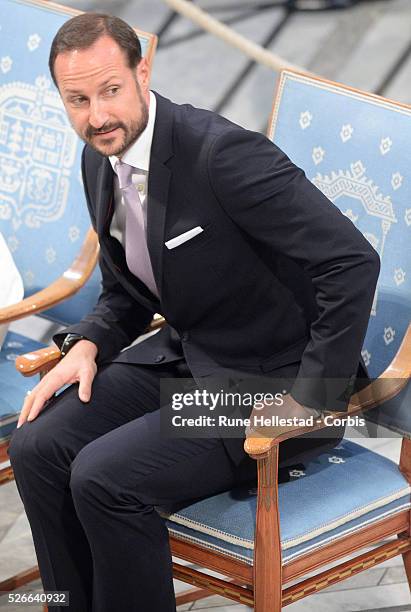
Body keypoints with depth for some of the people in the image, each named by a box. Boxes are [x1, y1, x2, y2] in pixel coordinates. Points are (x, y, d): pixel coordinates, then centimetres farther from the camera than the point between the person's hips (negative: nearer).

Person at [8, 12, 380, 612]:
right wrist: (87, 345, -2)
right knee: (36, 446, -8)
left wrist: (313, 398, -23)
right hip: (184, 356, 8)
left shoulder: (221, 152, -24)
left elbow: (352, 262, -27)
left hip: (271, 382, -8)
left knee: (103, 477, -23)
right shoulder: (100, 163, 3)